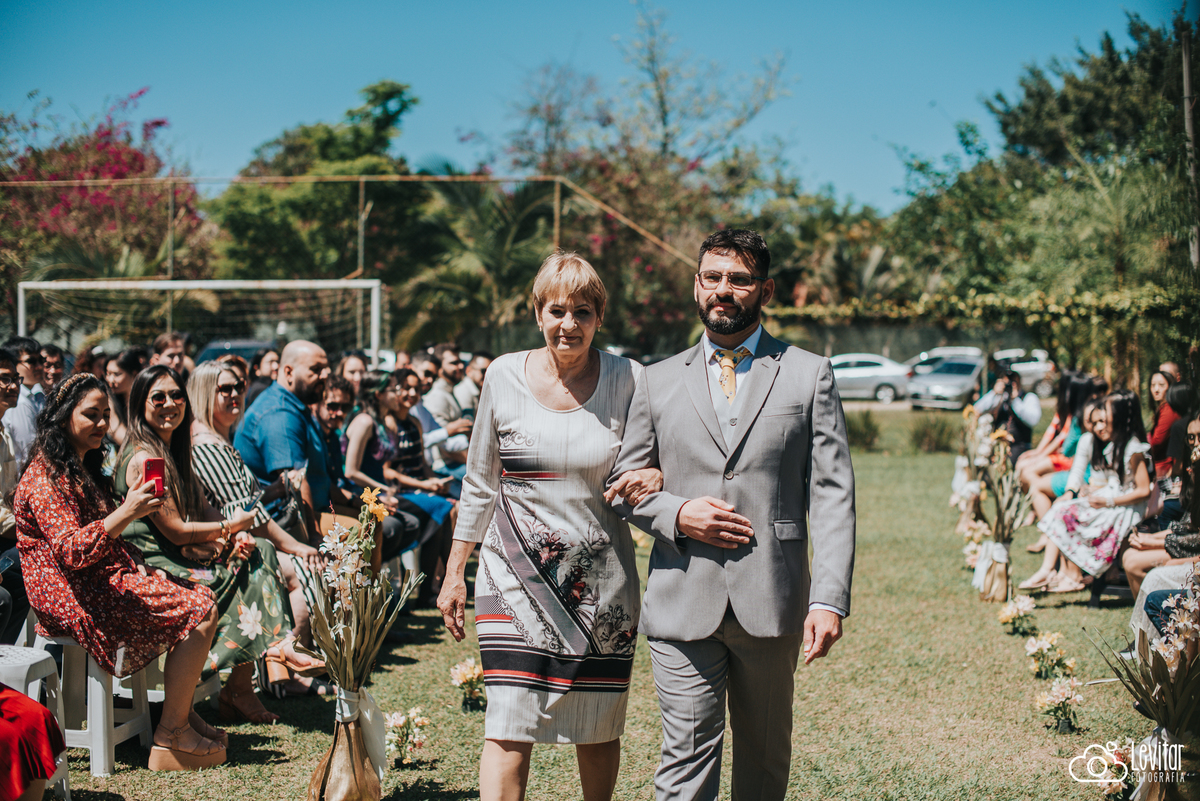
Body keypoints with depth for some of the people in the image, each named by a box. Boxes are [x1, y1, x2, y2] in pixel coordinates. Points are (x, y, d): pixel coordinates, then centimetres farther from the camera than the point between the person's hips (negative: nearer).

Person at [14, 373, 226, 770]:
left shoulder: (84, 470, 20)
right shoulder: (45, 478, -12)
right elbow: (71, 550, -25)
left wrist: (135, 561, 8)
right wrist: (126, 514, -35)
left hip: (107, 580, 10)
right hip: (78, 599, -10)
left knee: (201, 598, 0)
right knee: (200, 611, -18)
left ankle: (181, 714, 3)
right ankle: (171, 738, -16)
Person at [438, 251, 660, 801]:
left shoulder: (627, 380, -1)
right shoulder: (505, 376, 1)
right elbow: (480, 484, 10)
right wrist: (454, 573, 10)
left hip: (602, 583, 1)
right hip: (516, 576, -1)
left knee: (598, 730, 9)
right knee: (509, 730, -10)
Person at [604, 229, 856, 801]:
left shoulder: (809, 375, 5)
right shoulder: (659, 382, 10)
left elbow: (833, 495, 0)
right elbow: (622, 485, 14)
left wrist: (830, 600, -9)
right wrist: (675, 514, -8)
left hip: (772, 602, 0)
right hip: (682, 601, 0)